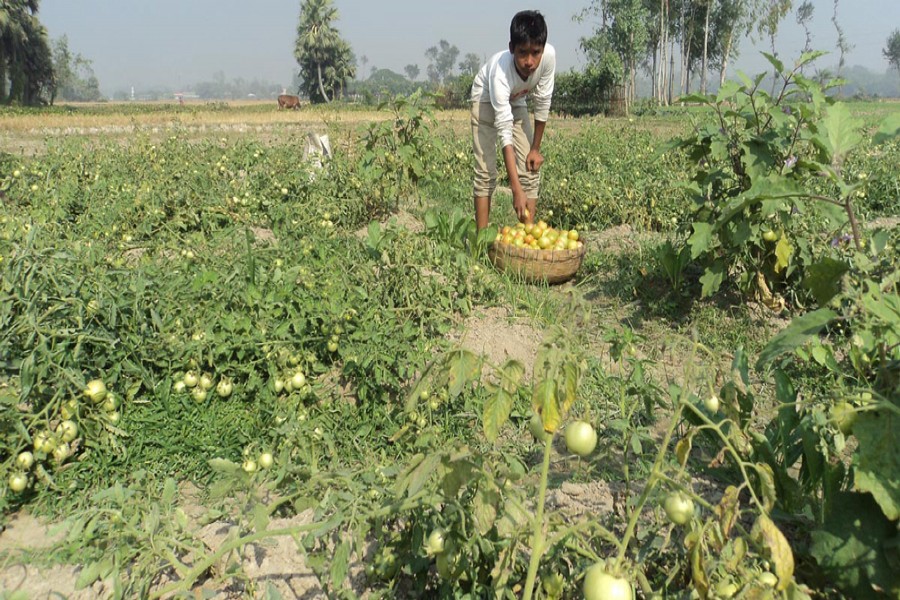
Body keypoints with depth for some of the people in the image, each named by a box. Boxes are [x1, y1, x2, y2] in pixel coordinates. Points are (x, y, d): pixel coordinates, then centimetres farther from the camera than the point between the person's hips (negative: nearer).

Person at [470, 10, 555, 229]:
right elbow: (505, 131, -43)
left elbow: (543, 102, -17)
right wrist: (516, 189, -48)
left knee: (531, 171, -4)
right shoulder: (500, 71, -41)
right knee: (486, 172, -12)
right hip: (487, 100, -4)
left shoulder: (549, 55, -33)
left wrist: (536, 149, -11)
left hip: (516, 102, 4)